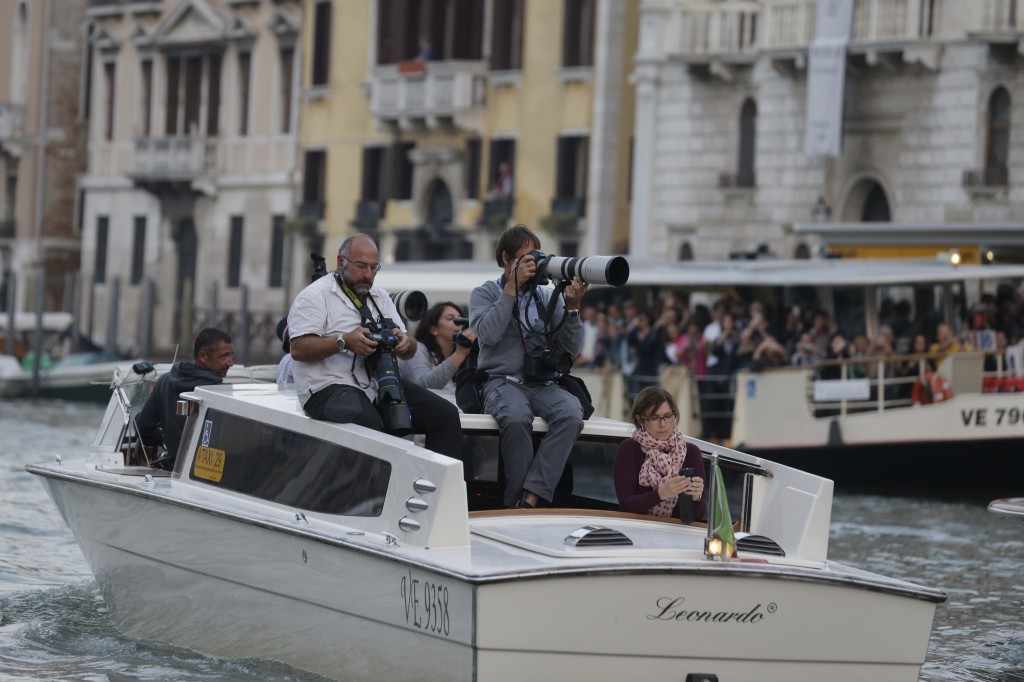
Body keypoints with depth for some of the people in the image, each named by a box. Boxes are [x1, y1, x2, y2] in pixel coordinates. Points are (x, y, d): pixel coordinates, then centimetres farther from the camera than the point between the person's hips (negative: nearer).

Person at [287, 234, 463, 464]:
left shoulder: (380, 297, 21)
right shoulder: (314, 296, 1)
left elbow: (410, 351, 20)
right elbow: (298, 349, -11)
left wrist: (405, 343, -6)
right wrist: (344, 341, -22)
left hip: (380, 383, 7)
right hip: (330, 386, -7)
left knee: (445, 414, -10)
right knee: (367, 420, -39)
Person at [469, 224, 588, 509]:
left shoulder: (548, 297, 17)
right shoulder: (485, 293, 11)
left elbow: (570, 349, 11)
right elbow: (488, 334, -11)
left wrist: (572, 307, -3)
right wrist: (512, 287, -10)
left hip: (543, 385, 3)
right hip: (502, 381, -3)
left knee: (571, 414, -32)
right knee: (516, 417, -38)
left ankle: (530, 499, -37)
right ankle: (515, 502, -31)